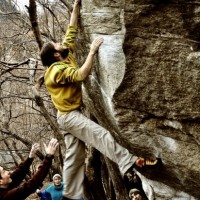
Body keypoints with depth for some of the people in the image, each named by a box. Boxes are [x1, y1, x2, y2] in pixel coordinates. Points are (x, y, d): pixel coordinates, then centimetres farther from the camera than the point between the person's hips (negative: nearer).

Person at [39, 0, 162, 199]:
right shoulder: (58, 70, -17)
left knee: (75, 156, 8)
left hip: (69, 114, 10)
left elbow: (71, 31, 11)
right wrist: (92, 50, -28)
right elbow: (81, 75, -32)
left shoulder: (66, 56, 8)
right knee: (101, 135, -24)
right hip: (69, 115, -10)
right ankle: (130, 163, -36)